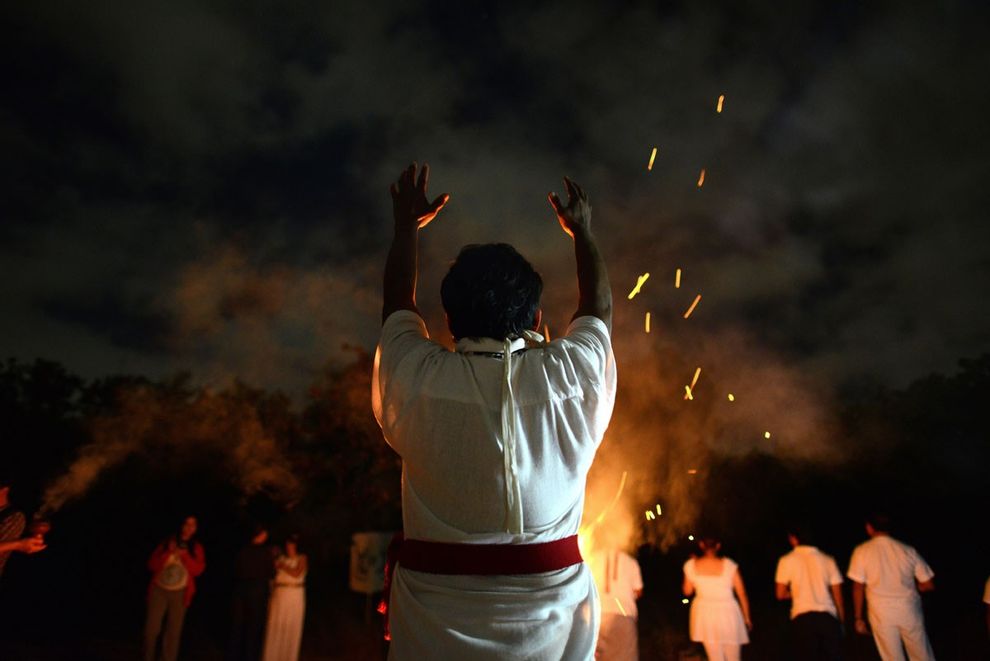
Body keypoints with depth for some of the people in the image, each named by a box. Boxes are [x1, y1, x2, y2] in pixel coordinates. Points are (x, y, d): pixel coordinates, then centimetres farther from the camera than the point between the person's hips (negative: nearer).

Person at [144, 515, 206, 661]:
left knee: (174, 631, 4)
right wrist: (168, 553, -17)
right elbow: (152, 565, -3)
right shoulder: (166, 543, 2)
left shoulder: (197, 548, 2)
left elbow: (198, 570, -9)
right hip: (159, 590, 0)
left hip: (180, 593, 0)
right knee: (152, 628, 0)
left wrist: (184, 554, -17)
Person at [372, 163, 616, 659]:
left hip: (437, 619, 0)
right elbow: (599, 309, 9)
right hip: (549, 615, 1)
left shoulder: (418, 378, -14)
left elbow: (398, 304, 7)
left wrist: (408, 225, 23)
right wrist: (582, 233, 25)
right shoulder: (570, 374, -13)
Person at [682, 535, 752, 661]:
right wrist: (747, 617, 11)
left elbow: (687, 591, 7)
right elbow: (742, 594, -4)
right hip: (728, 613, -1)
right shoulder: (729, 565, -10)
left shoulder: (691, 565, -5)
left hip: (705, 614, 1)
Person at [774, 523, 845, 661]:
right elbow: (838, 595, 7)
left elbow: (781, 594, 4)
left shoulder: (787, 560, 2)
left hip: (803, 618, -2)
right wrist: (841, 621, 15)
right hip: (828, 617, 3)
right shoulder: (828, 560, 9)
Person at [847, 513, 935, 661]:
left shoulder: (861, 551, -5)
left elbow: (858, 587, -6)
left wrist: (858, 618, 2)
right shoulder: (908, 550, -1)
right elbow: (929, 585, 2)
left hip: (881, 613, -1)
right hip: (908, 610, 2)